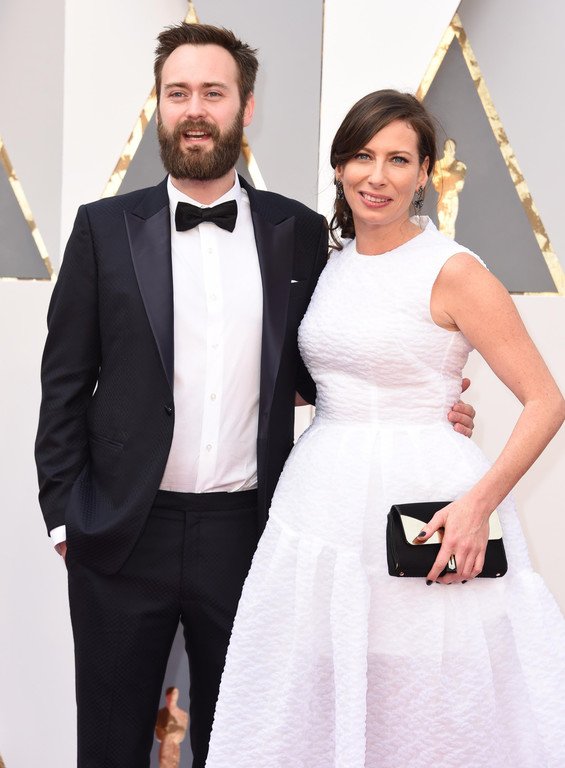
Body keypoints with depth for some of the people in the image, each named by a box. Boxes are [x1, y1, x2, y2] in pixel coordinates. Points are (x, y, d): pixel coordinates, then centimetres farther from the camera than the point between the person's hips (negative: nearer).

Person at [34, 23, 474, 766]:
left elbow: (312, 369, 11)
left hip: (247, 533, 1)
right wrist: (63, 514, -2)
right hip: (124, 536, 0)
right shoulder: (105, 228, 0)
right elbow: (65, 382, 2)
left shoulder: (299, 231, 3)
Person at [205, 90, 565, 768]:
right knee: (309, 712, 11)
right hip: (322, 502, 6)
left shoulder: (453, 270, -9)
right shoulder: (331, 264, 10)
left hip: (418, 514, -6)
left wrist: (479, 502, -21)